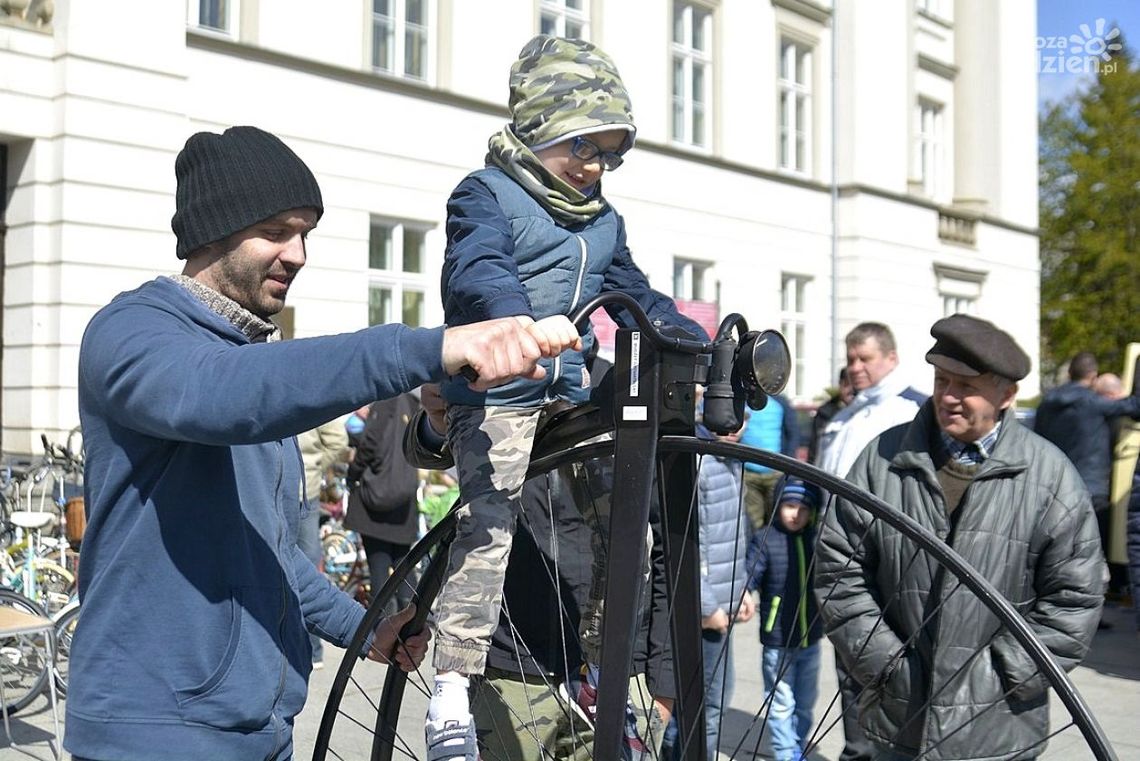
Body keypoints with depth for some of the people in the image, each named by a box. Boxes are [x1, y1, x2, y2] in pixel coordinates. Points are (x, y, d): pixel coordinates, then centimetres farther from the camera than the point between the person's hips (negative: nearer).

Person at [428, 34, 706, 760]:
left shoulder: (603, 221, 18)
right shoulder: (488, 193, -4)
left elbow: (639, 299, 19)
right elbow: (474, 272, -22)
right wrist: (527, 319, -43)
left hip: (573, 393, 7)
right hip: (495, 387, -6)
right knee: (490, 523, -20)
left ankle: (597, 673, 17)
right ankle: (451, 695, -16)